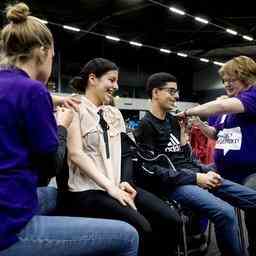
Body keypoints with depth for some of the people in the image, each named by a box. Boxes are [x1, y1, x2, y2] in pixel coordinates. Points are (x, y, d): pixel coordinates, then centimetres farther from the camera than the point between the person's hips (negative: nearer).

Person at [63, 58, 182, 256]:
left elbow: (115, 154, 14)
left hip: (116, 186, 7)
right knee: (140, 228, -27)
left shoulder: (114, 114, 17)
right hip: (87, 190, -6)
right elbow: (75, 154, -14)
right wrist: (109, 186, -18)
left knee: (171, 221, -8)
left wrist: (120, 182, -3)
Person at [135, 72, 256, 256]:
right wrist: (196, 178, -16)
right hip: (174, 183, -8)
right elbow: (155, 170, -14)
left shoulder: (173, 120, 17)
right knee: (225, 212, -30)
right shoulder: (146, 126, -7)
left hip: (196, 175, 8)